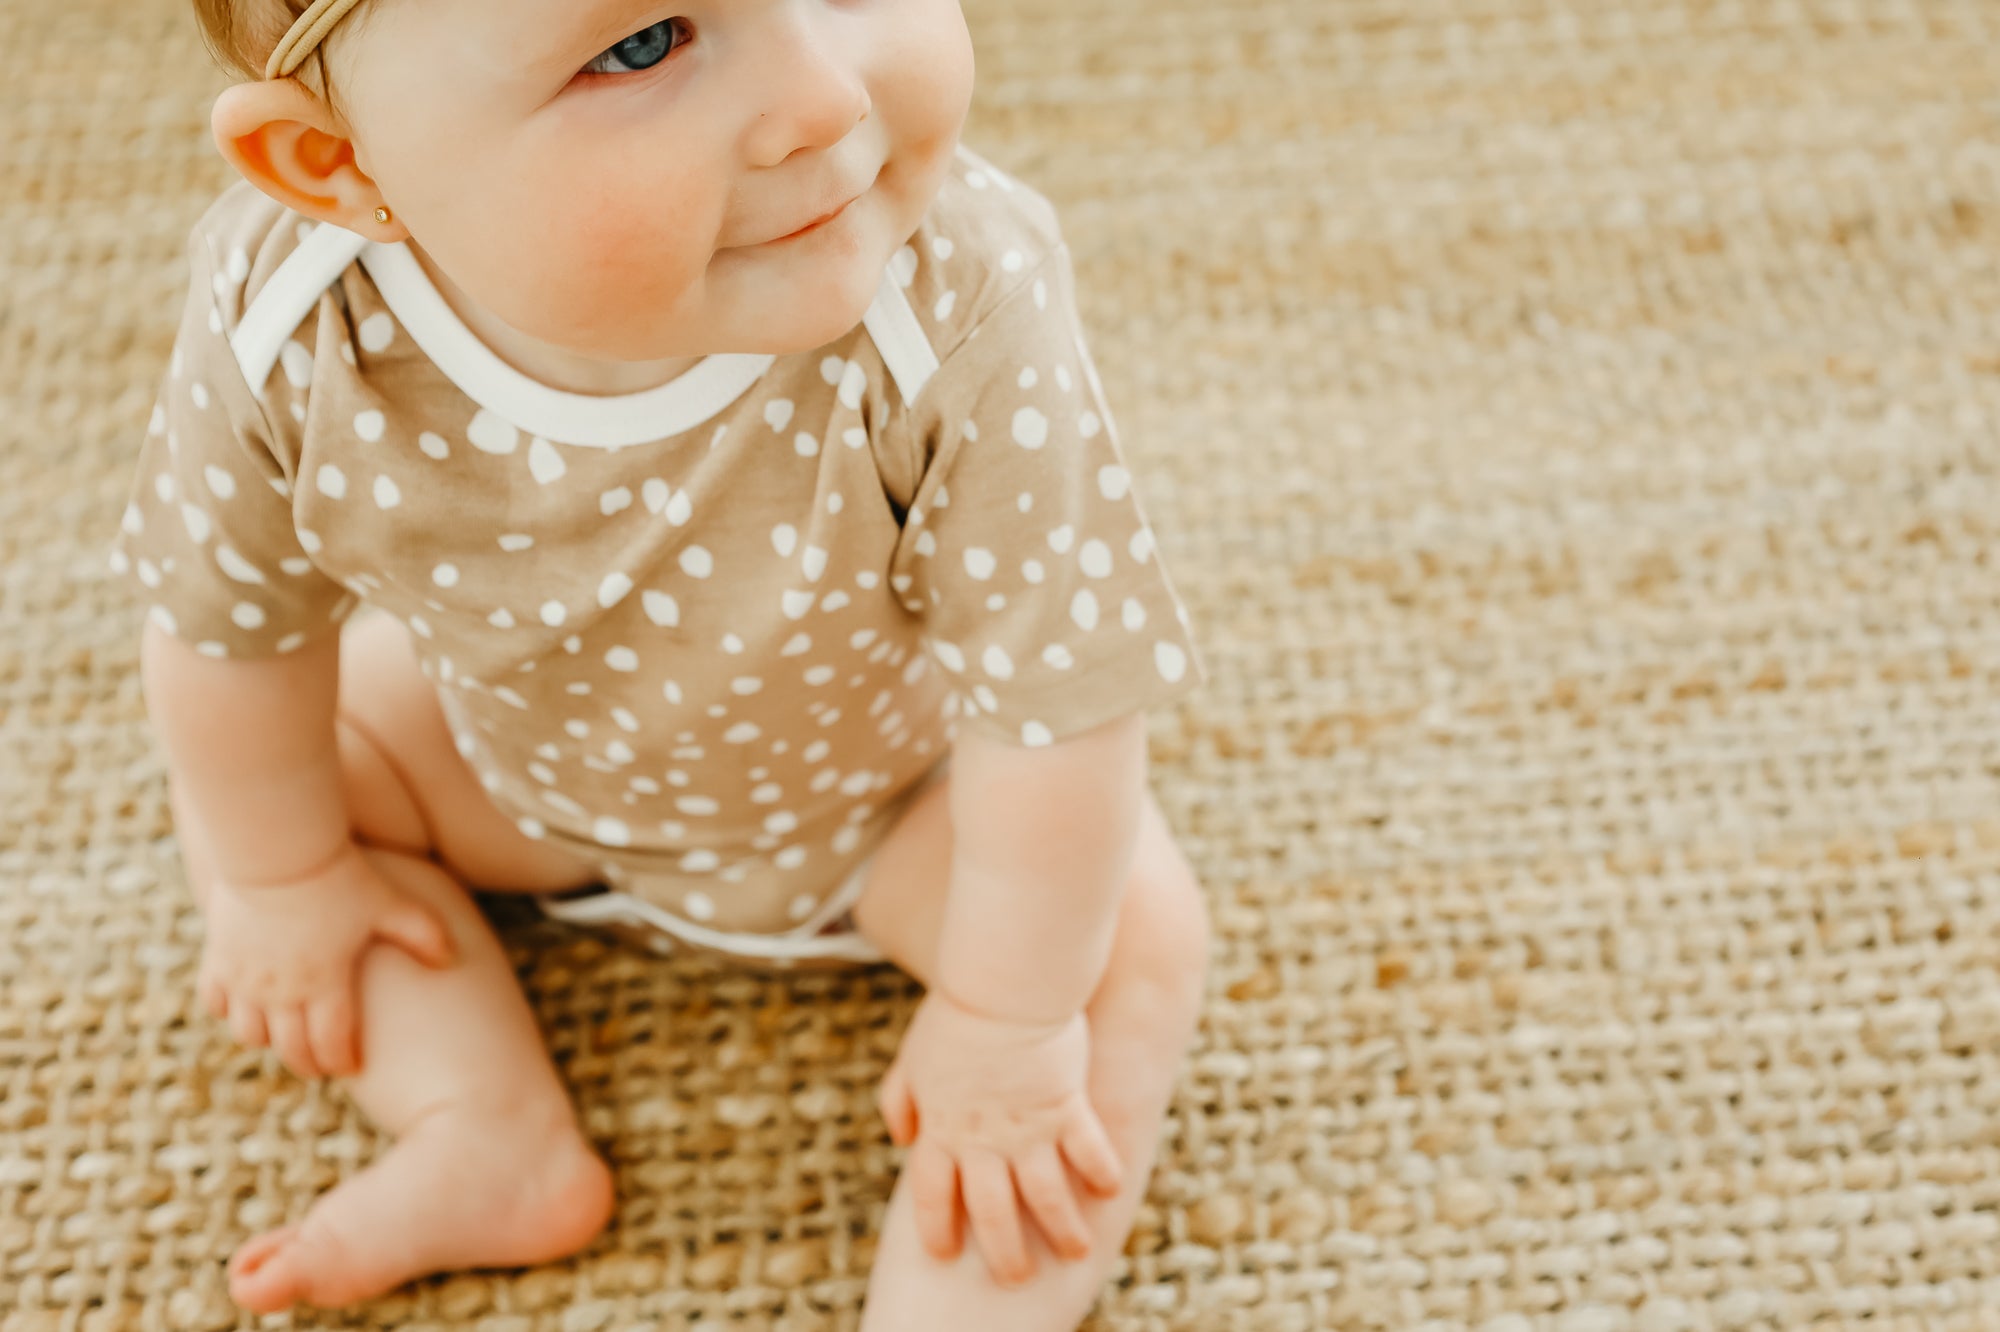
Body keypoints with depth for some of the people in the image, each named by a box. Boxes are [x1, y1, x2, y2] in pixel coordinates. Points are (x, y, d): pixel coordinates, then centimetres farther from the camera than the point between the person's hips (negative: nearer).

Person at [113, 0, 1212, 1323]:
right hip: (530, 768, 3)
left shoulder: (962, 318, -42)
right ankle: (495, 1139, 0)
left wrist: (1008, 1029, -18)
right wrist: (279, 873, 4)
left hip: (889, 784, -2)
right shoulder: (282, 323, -34)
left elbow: (1055, 700, -29)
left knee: (1136, 934, -19)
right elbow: (229, 616, -11)